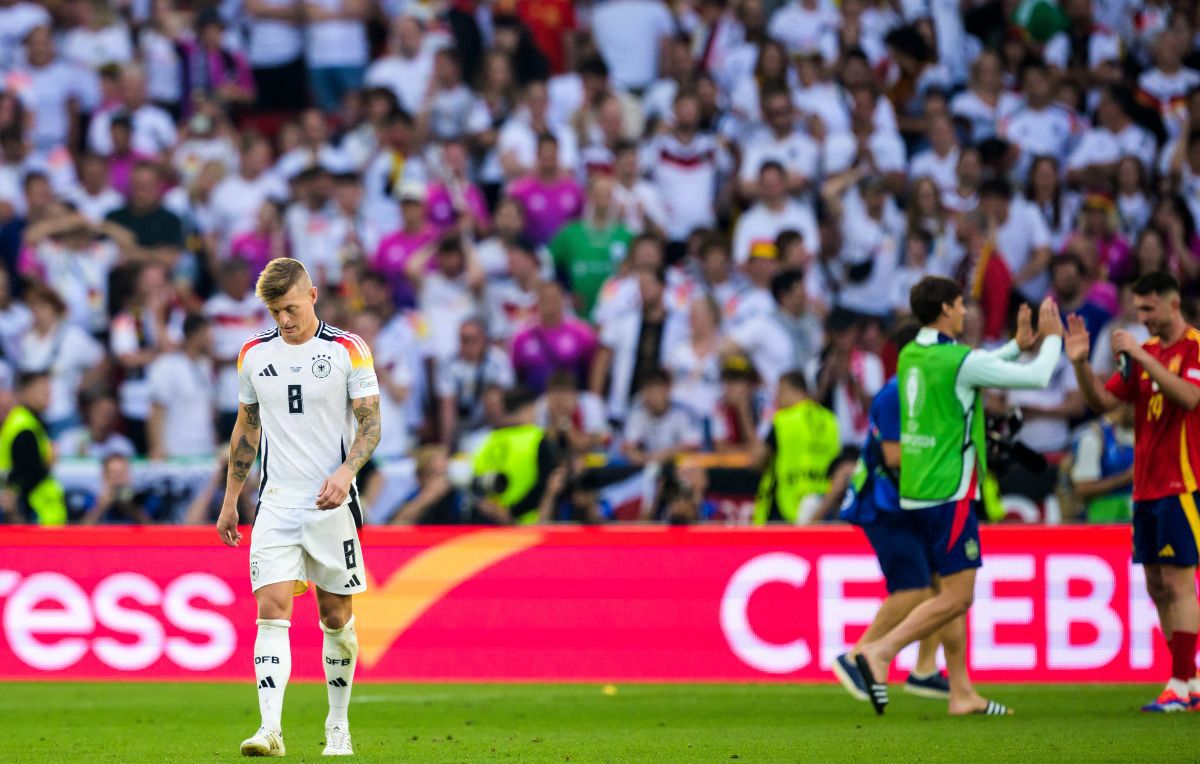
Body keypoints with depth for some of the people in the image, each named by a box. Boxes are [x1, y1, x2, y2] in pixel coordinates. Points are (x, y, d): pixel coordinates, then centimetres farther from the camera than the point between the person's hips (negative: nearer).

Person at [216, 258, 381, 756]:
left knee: (336, 616, 6)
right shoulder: (254, 354, 7)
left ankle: (338, 724, 23)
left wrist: (345, 472, -21)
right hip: (277, 503, 2)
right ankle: (270, 730, -22)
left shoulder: (348, 351, -3)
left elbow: (371, 423, -3)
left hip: (332, 504, -2)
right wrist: (230, 498, 17)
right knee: (271, 611, -13)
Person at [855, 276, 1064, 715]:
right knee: (956, 596, -7)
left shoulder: (910, 355, 10)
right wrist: (1052, 337, 9)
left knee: (955, 593, 12)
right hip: (949, 492, -9)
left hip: (916, 490, 9)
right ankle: (879, 653, -16)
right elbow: (1036, 378, -8)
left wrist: (1019, 344, 29)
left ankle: (962, 693, 11)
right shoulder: (958, 359, -15)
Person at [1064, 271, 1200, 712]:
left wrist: (1141, 355, -25)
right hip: (1146, 489, 8)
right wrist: (1080, 362, -7)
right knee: (1157, 586, 7)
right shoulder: (1144, 352, 13)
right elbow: (1101, 401, 10)